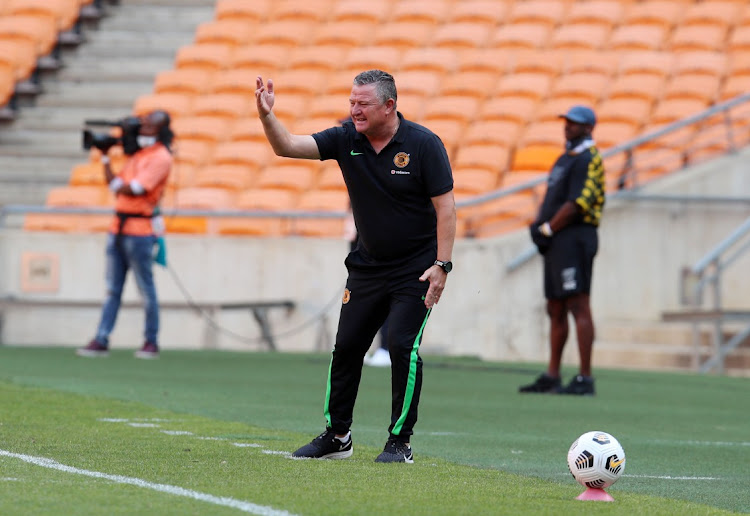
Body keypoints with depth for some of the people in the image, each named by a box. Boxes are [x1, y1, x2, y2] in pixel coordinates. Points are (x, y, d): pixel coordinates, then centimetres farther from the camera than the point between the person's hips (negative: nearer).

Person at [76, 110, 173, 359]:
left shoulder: (161, 158, -8)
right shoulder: (136, 154, 17)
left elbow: (136, 189, -17)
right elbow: (114, 184, 16)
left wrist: (118, 185, 1)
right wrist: (105, 158, 13)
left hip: (140, 231, -8)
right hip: (119, 227, 8)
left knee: (146, 290, -1)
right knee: (112, 289, 6)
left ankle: (151, 342, 6)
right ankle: (101, 341, 5)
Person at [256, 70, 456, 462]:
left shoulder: (423, 144, -15)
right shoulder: (346, 140, -3)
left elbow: (445, 207, -14)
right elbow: (287, 146, -8)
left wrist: (441, 265, -19)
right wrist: (267, 117, -28)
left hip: (416, 267, -5)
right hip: (367, 265, 5)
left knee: (403, 346, -13)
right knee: (346, 346, 4)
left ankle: (400, 441, -3)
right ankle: (337, 436, 16)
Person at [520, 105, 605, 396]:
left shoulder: (588, 160, -10)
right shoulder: (566, 158, 21)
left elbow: (576, 204, -18)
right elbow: (551, 200, 24)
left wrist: (547, 230, -12)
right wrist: (538, 226, 6)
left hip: (574, 238, -10)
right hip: (556, 242, 10)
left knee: (578, 307, -13)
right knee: (555, 310, 11)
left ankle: (585, 379, -16)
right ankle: (551, 377, 15)